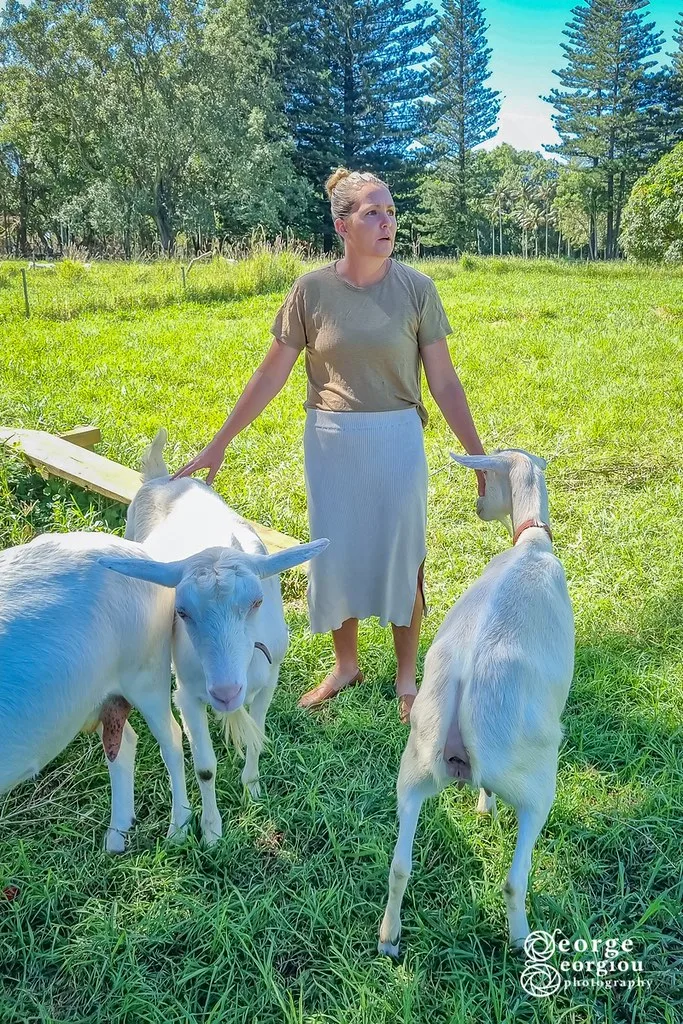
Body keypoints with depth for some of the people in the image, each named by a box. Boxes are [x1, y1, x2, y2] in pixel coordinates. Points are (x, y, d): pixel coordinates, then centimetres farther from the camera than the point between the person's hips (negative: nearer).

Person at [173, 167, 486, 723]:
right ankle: (345, 665, 33)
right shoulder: (311, 290, -4)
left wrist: (478, 454, -2)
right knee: (336, 553, 11)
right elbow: (271, 374, 0)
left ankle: (407, 676, 27)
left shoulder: (417, 289, -6)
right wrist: (219, 443, 1)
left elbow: (444, 380, -2)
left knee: (402, 555, 8)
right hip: (330, 442, 1)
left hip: (397, 439, -1)